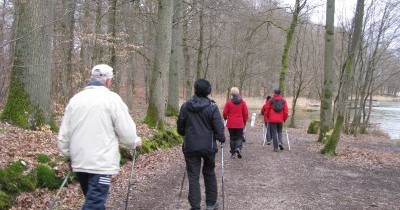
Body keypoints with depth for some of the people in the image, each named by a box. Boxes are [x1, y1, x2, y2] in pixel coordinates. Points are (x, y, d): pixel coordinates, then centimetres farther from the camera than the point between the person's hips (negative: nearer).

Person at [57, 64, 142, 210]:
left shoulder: (75, 99, 8)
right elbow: (126, 131, -8)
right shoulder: (111, 98, -8)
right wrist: (135, 142, 13)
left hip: (79, 162, 6)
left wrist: (69, 154, 25)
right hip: (101, 163, -6)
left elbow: (63, 135, 10)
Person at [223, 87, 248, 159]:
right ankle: (238, 148, -18)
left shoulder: (229, 102, -7)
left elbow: (225, 113, -3)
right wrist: (244, 121, 16)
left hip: (231, 124, 0)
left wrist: (225, 118, 19)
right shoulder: (243, 102, -2)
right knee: (239, 137, 9)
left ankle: (233, 153, 13)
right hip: (240, 124, 0)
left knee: (232, 138, 11)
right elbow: (246, 113, 1)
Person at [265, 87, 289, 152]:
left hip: (272, 120, -2)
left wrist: (268, 117, 17)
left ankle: (276, 147, 1)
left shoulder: (271, 100, -4)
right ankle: (280, 143, -5)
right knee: (279, 132, 19)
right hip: (280, 120, 2)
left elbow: (267, 109, 1)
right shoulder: (283, 101, 1)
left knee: (274, 133, 3)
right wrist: (284, 119, 11)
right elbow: (286, 111, -1)